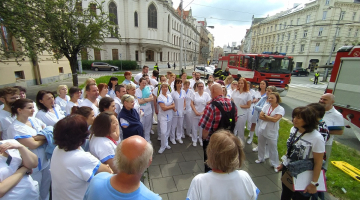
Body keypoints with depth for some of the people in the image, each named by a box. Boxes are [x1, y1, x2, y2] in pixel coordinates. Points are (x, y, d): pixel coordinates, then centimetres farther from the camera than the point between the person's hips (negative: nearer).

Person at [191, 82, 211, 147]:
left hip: (203, 114, -1)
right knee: (195, 127, 7)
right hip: (195, 114, 1)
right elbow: (192, 104, 0)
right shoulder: (194, 94, 3)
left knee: (202, 127, 8)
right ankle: (194, 140, 23)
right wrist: (196, 112, -9)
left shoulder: (206, 94, 0)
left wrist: (202, 112, -9)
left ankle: (201, 140, 27)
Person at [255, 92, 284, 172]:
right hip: (262, 130, 5)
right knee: (261, 145, 19)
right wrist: (270, 118, -17)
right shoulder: (266, 106, 0)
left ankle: (275, 164, 26)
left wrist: (265, 116, -12)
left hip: (272, 132, -4)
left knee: (273, 148, 7)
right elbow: (260, 116, -7)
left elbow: (275, 119, -23)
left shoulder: (280, 109, -12)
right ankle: (260, 158, 40)